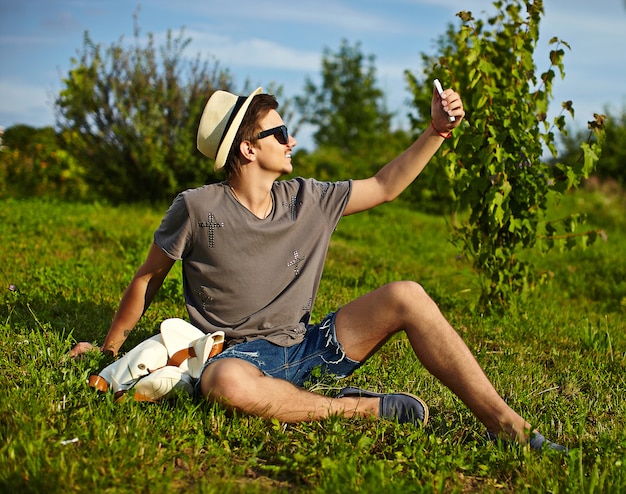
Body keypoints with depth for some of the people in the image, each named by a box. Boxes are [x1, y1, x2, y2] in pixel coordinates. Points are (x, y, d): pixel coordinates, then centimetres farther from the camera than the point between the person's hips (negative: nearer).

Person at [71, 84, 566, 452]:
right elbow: (149, 277, 3)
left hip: (306, 345, 5)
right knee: (228, 383, -44)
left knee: (406, 296, -15)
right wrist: (110, 346, 11)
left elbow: (383, 186, 14)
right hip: (244, 354, -4)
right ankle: (359, 408, -22)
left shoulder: (307, 200, 4)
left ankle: (508, 426, -16)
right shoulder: (197, 208, -9)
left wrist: (437, 131, 6)